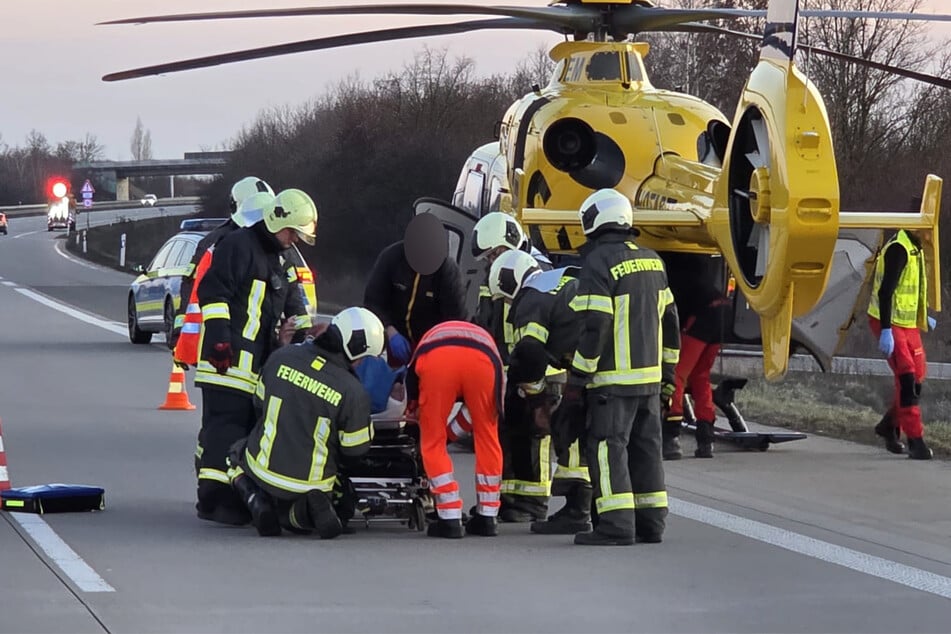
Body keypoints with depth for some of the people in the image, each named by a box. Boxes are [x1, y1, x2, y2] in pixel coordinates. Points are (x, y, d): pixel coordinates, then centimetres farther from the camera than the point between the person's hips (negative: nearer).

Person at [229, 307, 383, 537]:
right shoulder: (353, 392, -19)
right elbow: (356, 448, -9)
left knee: (238, 454, 35)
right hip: (313, 482, -2)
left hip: (263, 467, 2)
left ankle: (257, 500, 5)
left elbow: (259, 404, 7)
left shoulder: (281, 357, -9)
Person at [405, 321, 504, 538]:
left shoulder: (430, 337, 46)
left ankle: (450, 520, 11)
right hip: (481, 359, 1)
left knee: (433, 441, 15)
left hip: (436, 359, -1)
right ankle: (487, 517, 26)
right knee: (487, 437, 22)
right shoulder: (485, 338, 45)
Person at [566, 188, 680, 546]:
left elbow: (595, 328, -17)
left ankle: (617, 525, -12)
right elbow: (669, 319, 18)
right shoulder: (651, 261, 13)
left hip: (613, 379, -8)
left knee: (608, 448, -6)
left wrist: (577, 379, -12)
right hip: (649, 376, 8)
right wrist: (667, 370, 25)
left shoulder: (598, 263, -12)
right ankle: (650, 522, 15)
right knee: (645, 448, 13)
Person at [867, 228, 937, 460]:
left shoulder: (915, 249, 10)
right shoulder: (899, 249, -20)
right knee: (907, 379, -14)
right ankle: (916, 441, -13)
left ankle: (889, 426, 27)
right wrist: (886, 331, -29)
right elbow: (886, 291, -25)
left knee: (916, 378, 9)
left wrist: (923, 317, 30)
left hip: (908, 324, 9)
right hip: (890, 324, -9)